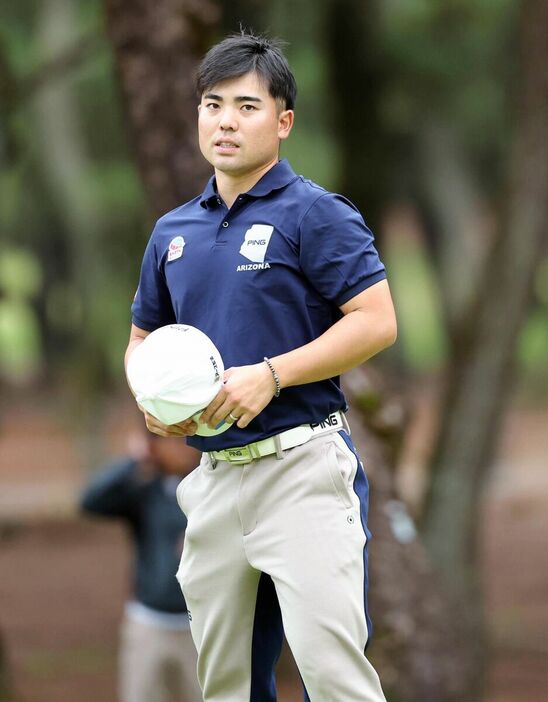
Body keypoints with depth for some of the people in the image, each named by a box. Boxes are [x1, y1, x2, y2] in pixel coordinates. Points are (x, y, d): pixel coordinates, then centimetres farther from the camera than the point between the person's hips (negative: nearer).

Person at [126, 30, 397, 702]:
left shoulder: (315, 214, -6)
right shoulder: (173, 231, 14)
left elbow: (376, 321, -12)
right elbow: (144, 336, 25)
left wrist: (269, 375, -19)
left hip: (301, 464, -7)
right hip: (213, 473, 7)